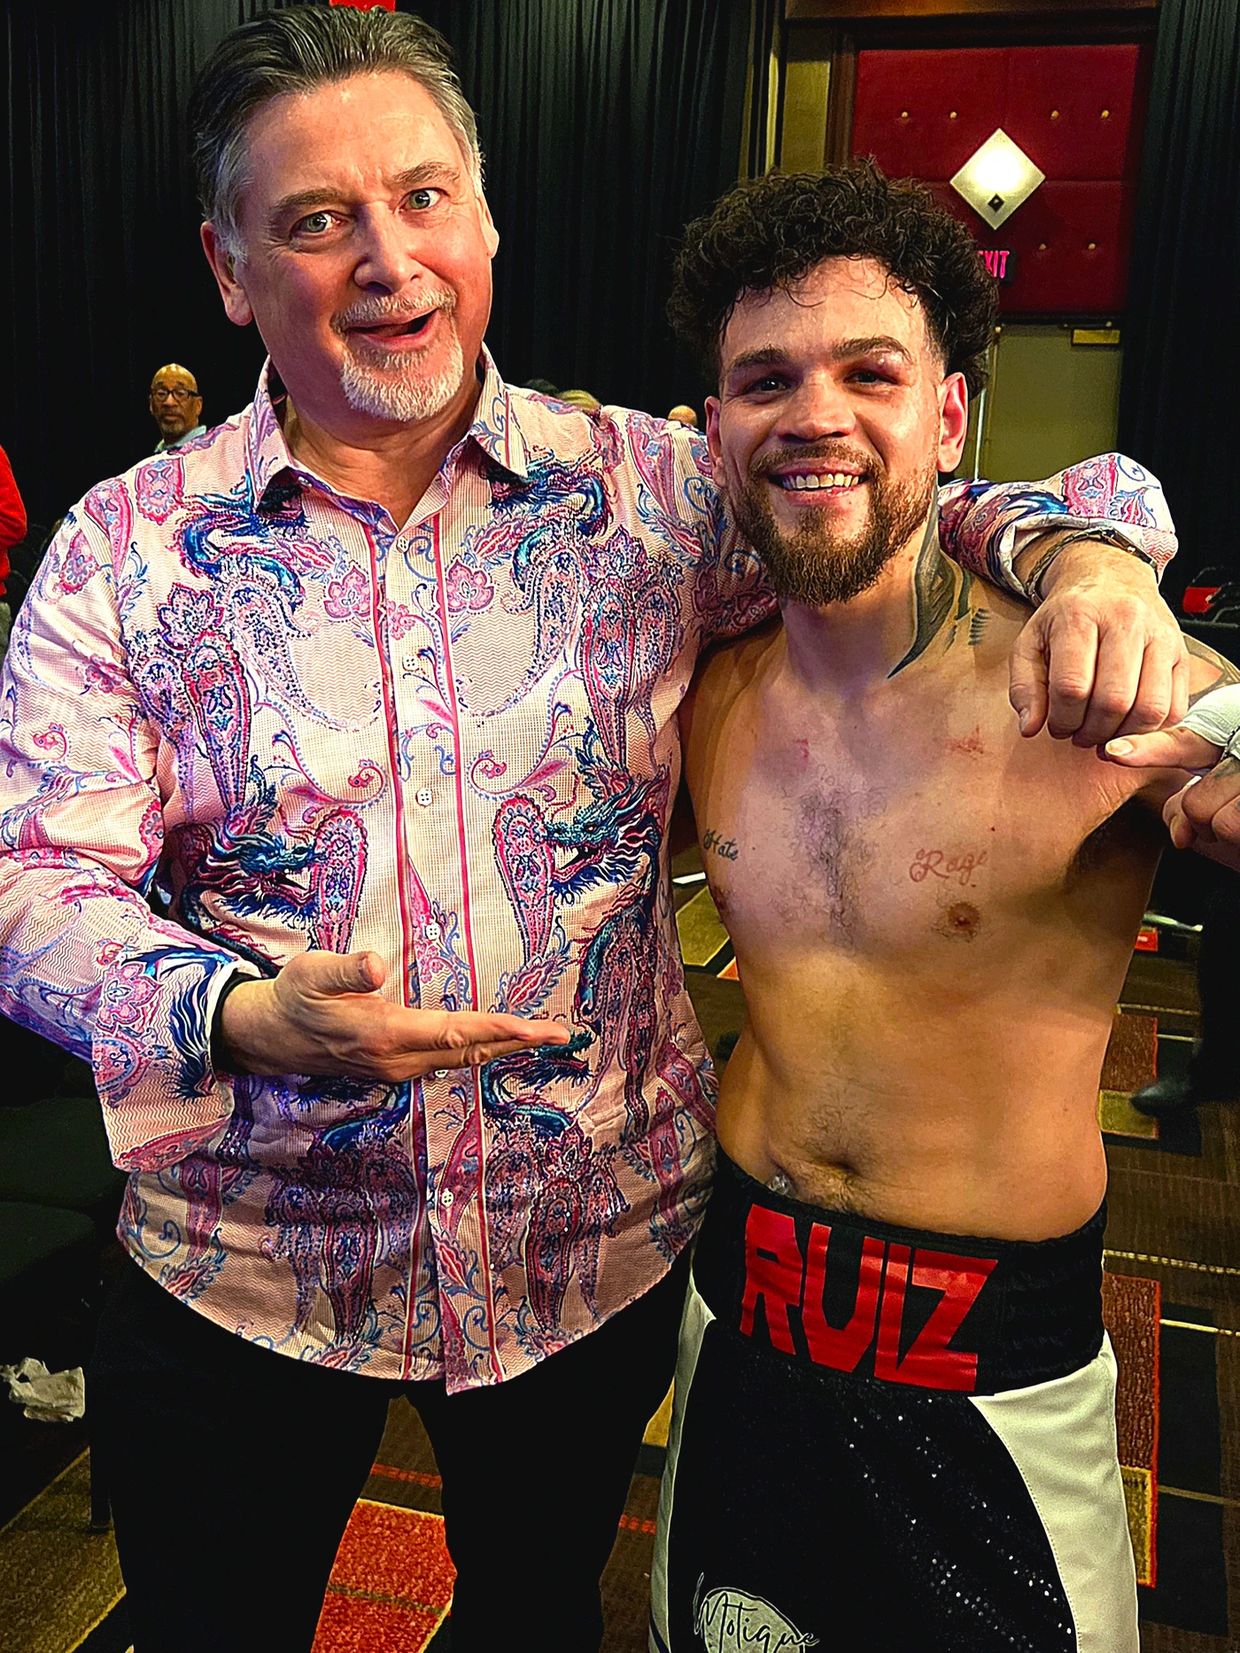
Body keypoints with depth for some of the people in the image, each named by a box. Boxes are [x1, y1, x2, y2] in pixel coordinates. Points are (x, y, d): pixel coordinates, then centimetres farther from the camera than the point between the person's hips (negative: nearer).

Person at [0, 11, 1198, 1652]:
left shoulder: (654, 490, -5)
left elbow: (942, 512, 4)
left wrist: (1080, 546, -20)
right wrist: (243, 1017, -31)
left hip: (602, 1253, 1)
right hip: (242, 1282, 0)